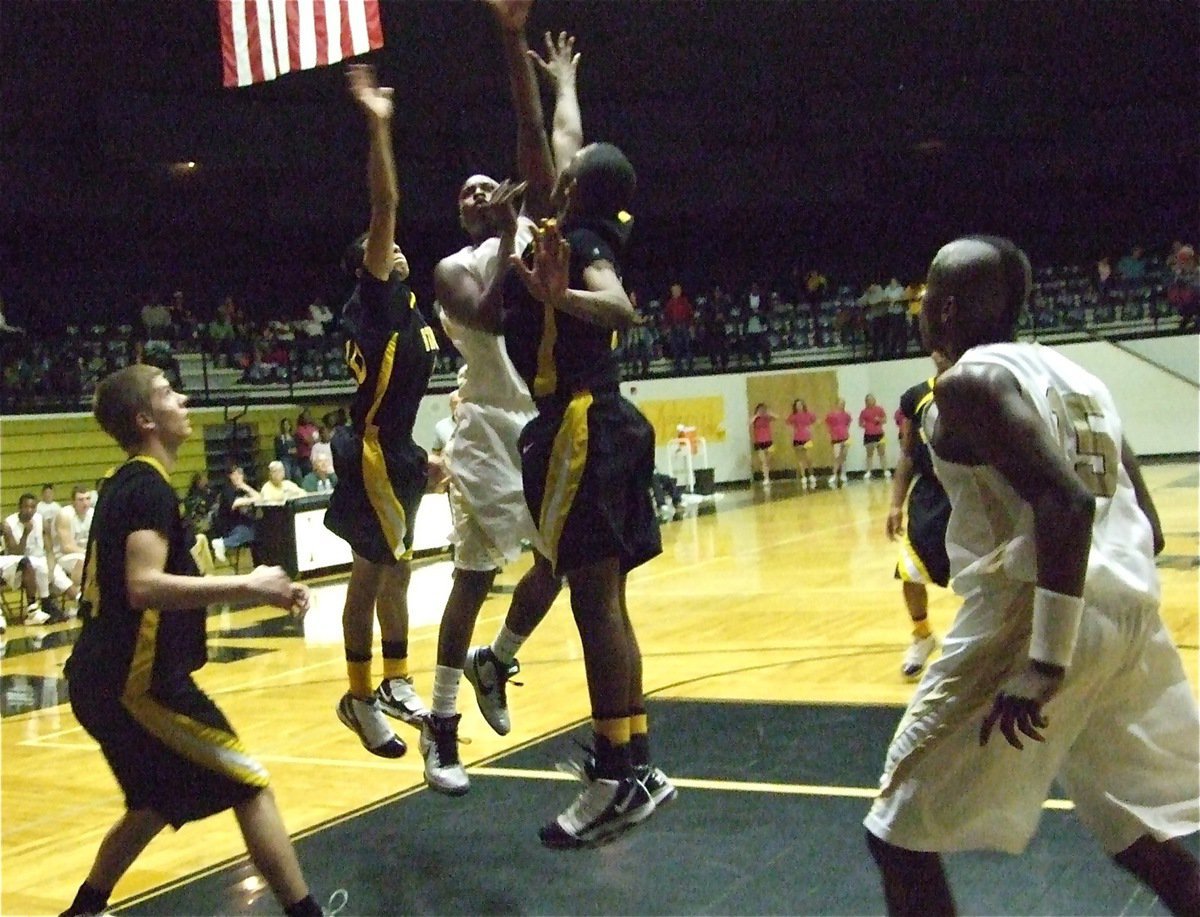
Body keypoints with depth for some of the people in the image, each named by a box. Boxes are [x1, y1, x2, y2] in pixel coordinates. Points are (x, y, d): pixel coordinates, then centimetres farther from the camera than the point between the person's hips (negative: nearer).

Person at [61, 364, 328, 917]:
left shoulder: (128, 484, 16)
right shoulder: (149, 485, -13)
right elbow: (145, 587, -27)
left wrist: (261, 595, 15)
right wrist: (248, 586, -22)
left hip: (108, 678, 10)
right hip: (134, 680, -10)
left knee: (155, 804, 26)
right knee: (251, 787, -5)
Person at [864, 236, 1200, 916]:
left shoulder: (971, 380, -7)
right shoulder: (1076, 375, 18)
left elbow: (1067, 504, -21)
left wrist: (1042, 666, -22)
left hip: (1037, 617, -8)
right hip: (1131, 613, 9)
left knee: (901, 835, 4)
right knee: (1145, 841, 22)